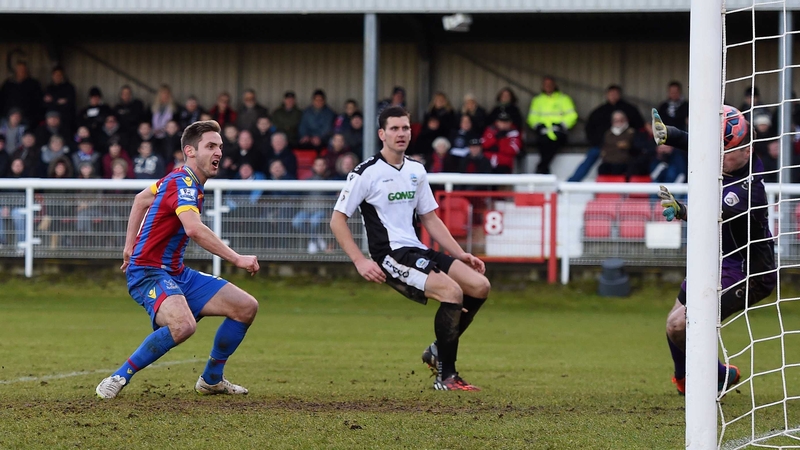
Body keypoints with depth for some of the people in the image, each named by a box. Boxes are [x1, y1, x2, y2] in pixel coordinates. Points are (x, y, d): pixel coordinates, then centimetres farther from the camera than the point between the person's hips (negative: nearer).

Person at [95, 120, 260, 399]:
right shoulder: (183, 183, -19)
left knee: (246, 307, 4)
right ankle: (119, 378, -20)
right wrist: (237, 259, -32)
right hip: (149, 273, -10)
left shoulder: (183, 180, 12)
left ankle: (211, 380, 20)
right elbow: (194, 229, -36)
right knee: (183, 325, -37)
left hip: (176, 273, 10)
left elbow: (142, 199, 28)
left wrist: (130, 245, 26)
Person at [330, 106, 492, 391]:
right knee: (452, 291, -27)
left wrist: (460, 254, 13)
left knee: (480, 285, -6)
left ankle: (438, 352, 10)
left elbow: (430, 218, 23)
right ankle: (445, 377, -17)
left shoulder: (416, 171, 15)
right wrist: (360, 261, -15)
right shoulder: (366, 173, -6)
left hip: (417, 251, 8)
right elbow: (337, 220, -5)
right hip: (390, 255, -8)